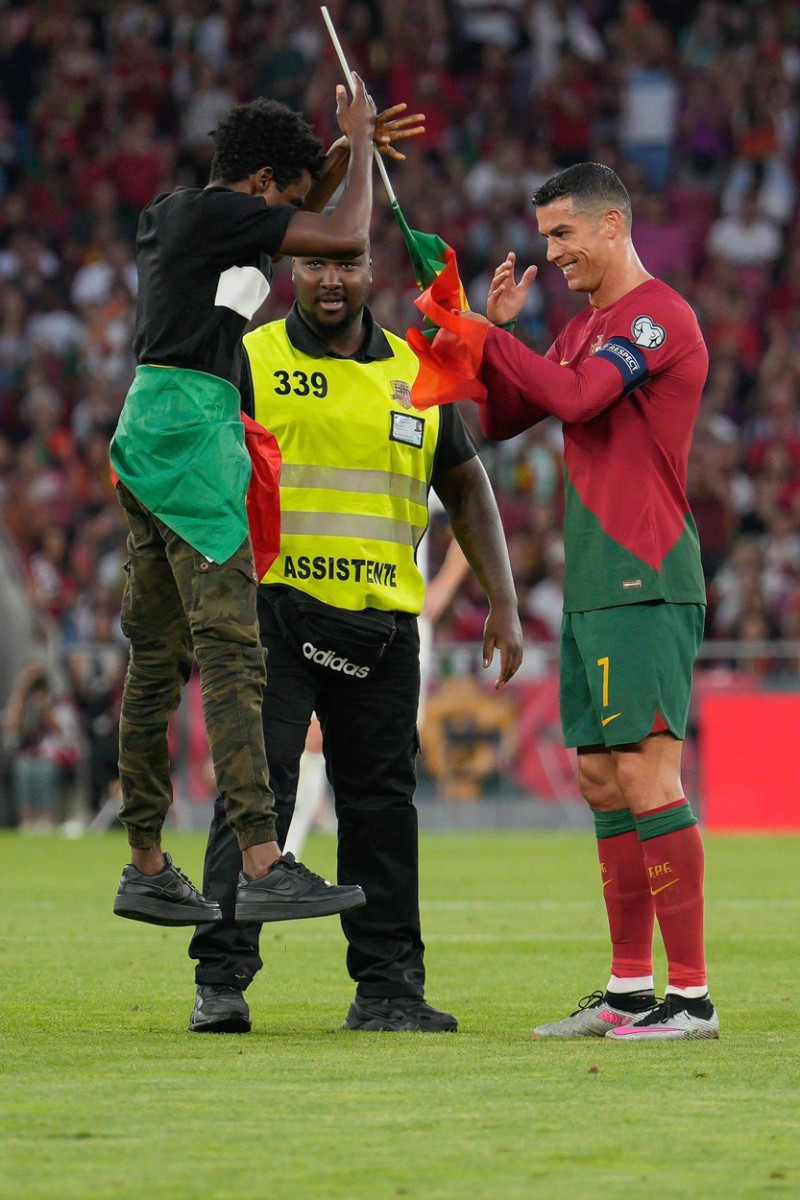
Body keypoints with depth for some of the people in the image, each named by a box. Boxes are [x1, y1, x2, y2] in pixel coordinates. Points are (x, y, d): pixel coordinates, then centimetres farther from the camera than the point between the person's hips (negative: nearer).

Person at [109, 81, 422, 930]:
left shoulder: (169, 215, 19)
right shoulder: (220, 213, -8)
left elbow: (300, 210, 36)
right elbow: (344, 238, -12)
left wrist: (348, 150, 26)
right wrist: (358, 144, 3)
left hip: (147, 431, 10)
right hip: (190, 429, -10)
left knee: (157, 657, 11)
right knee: (231, 652, -15)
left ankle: (145, 868, 15)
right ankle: (262, 866, -21)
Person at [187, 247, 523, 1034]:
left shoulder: (414, 374, 14)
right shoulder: (250, 361, 2)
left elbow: (465, 487, 20)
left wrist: (503, 604, 12)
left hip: (381, 621, 4)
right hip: (274, 611, -4)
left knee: (381, 802, 5)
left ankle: (387, 986, 11)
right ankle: (221, 982, -8)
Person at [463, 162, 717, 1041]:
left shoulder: (658, 316, -9)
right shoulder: (582, 329, 20)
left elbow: (578, 397, -23)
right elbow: (502, 420, 23)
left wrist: (481, 333, -14)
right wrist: (499, 326, 8)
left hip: (643, 583, -10)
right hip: (593, 588, 10)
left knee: (648, 777, -13)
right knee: (602, 781, 10)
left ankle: (692, 995, -14)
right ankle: (629, 990, 15)